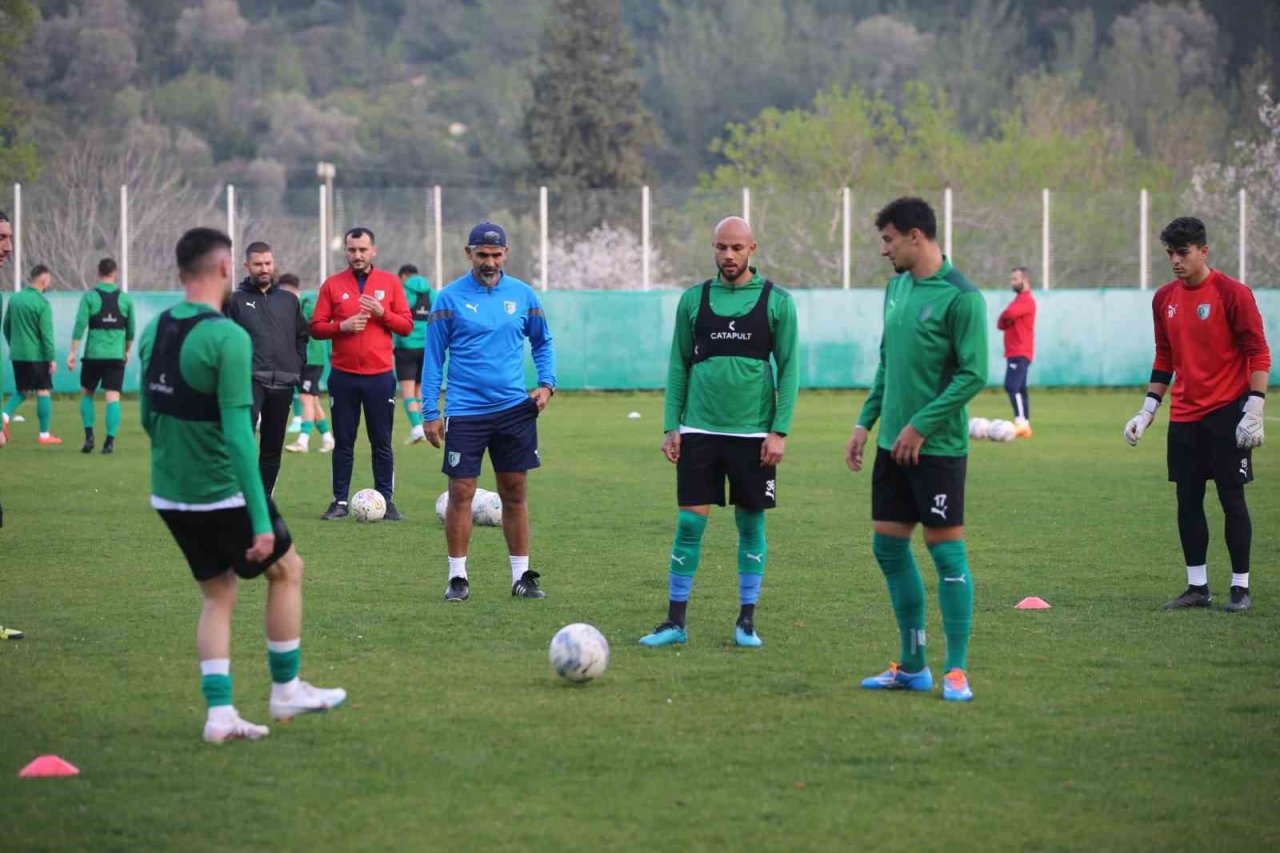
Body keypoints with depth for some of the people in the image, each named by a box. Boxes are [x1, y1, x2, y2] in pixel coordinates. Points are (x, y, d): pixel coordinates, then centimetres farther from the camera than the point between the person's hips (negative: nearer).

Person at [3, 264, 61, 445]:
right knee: (43, 392, 4)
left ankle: (6, 414, -10)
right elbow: (46, 334, -16)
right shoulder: (42, 304, -14)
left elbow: (6, 326, 14)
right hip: (36, 355, -6)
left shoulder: (14, 298, 6)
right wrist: (51, 359, -11)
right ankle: (44, 435, 6)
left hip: (17, 354, 6)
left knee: (23, 391, 16)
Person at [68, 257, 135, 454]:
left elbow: (80, 325, -9)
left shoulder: (89, 297, -2)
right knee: (113, 396, 0)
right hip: (116, 355, 1)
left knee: (87, 393, 16)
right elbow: (130, 330, 11)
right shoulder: (125, 299, 4)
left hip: (93, 355, -1)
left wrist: (72, 352, -7)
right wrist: (127, 351, 25)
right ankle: (110, 440, -9)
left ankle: (89, 436, 5)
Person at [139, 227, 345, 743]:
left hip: (169, 496, 7)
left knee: (217, 597, 17)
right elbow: (238, 436, -23)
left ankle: (219, 714, 9)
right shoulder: (228, 338, -20)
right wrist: (261, 521, -21)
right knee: (286, 570, 16)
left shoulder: (154, 331, 3)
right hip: (222, 495, -7)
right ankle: (286, 690, 22)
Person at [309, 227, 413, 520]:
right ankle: (340, 501, 8)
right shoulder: (332, 285, 6)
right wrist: (342, 326, -14)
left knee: (382, 442, 2)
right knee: (343, 442, 4)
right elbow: (316, 327, 3)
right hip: (343, 375, 0)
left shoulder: (390, 283, 6)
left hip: (380, 375, 0)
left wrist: (382, 313, -11)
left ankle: (386, 500, 6)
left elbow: (406, 325, 5)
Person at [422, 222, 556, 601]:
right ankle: (458, 577, 5)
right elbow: (433, 357, 0)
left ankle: (521, 576, 13)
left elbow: (543, 342, 17)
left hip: (514, 409, 2)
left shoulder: (523, 295, 5)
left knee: (515, 493, 6)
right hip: (465, 411, -2)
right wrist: (431, 413, -4)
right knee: (461, 493, -3)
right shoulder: (450, 298, -3)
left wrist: (547, 383, 1)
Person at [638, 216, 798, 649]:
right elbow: (679, 366, 9)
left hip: (753, 432, -1)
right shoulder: (693, 300, 6)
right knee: (690, 521, -1)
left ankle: (747, 620, 14)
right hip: (699, 430, 1)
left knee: (751, 523, 5)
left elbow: (789, 368, 0)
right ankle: (675, 620, 5)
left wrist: (780, 431, -7)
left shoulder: (776, 301, 0)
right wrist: (670, 426, 3)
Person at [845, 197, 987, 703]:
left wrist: (921, 425, -18)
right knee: (889, 547, 10)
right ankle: (912, 666, 19)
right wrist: (865, 423, 14)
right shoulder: (896, 288, 11)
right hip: (893, 444, 8)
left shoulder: (960, 297, -14)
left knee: (946, 549, -5)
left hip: (937, 447, -8)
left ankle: (956, 671, 0)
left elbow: (974, 375, -17)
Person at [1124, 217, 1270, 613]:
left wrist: (1253, 410, -16)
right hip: (1184, 417, 6)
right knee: (1187, 502, 5)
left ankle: (1241, 588, 4)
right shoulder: (1165, 298, 9)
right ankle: (1198, 587, 12)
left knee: (1232, 499, -3)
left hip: (1226, 415, -6)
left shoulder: (1232, 293, -9)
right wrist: (1147, 411, 14)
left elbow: (1258, 354, -9)